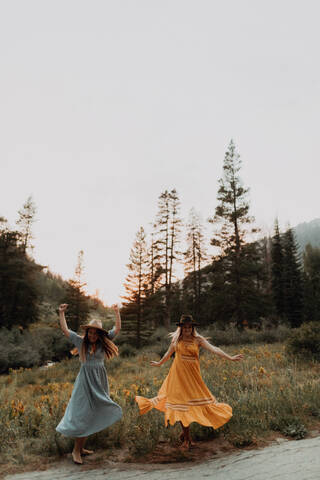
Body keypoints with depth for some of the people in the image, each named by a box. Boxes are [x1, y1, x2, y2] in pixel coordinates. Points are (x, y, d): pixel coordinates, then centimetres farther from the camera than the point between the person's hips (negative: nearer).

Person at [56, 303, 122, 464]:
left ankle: (81, 447, 23)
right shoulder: (81, 342, -1)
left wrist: (117, 312, -1)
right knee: (83, 414, -3)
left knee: (93, 414, 9)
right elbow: (65, 329, 0)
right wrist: (61, 312, -2)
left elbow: (117, 328, 2)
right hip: (85, 381, -3)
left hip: (100, 381, 3)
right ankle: (76, 450, 11)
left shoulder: (103, 342, 3)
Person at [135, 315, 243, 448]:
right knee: (180, 402, 2)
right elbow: (169, 353, 18)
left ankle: (185, 432, 26)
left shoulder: (198, 339, -4)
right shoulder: (176, 339, 1)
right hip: (178, 373, 1)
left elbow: (214, 349, -14)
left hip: (192, 374, -1)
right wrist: (159, 363, 31)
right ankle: (186, 437, 19)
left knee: (191, 401, 1)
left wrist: (230, 358, -24)